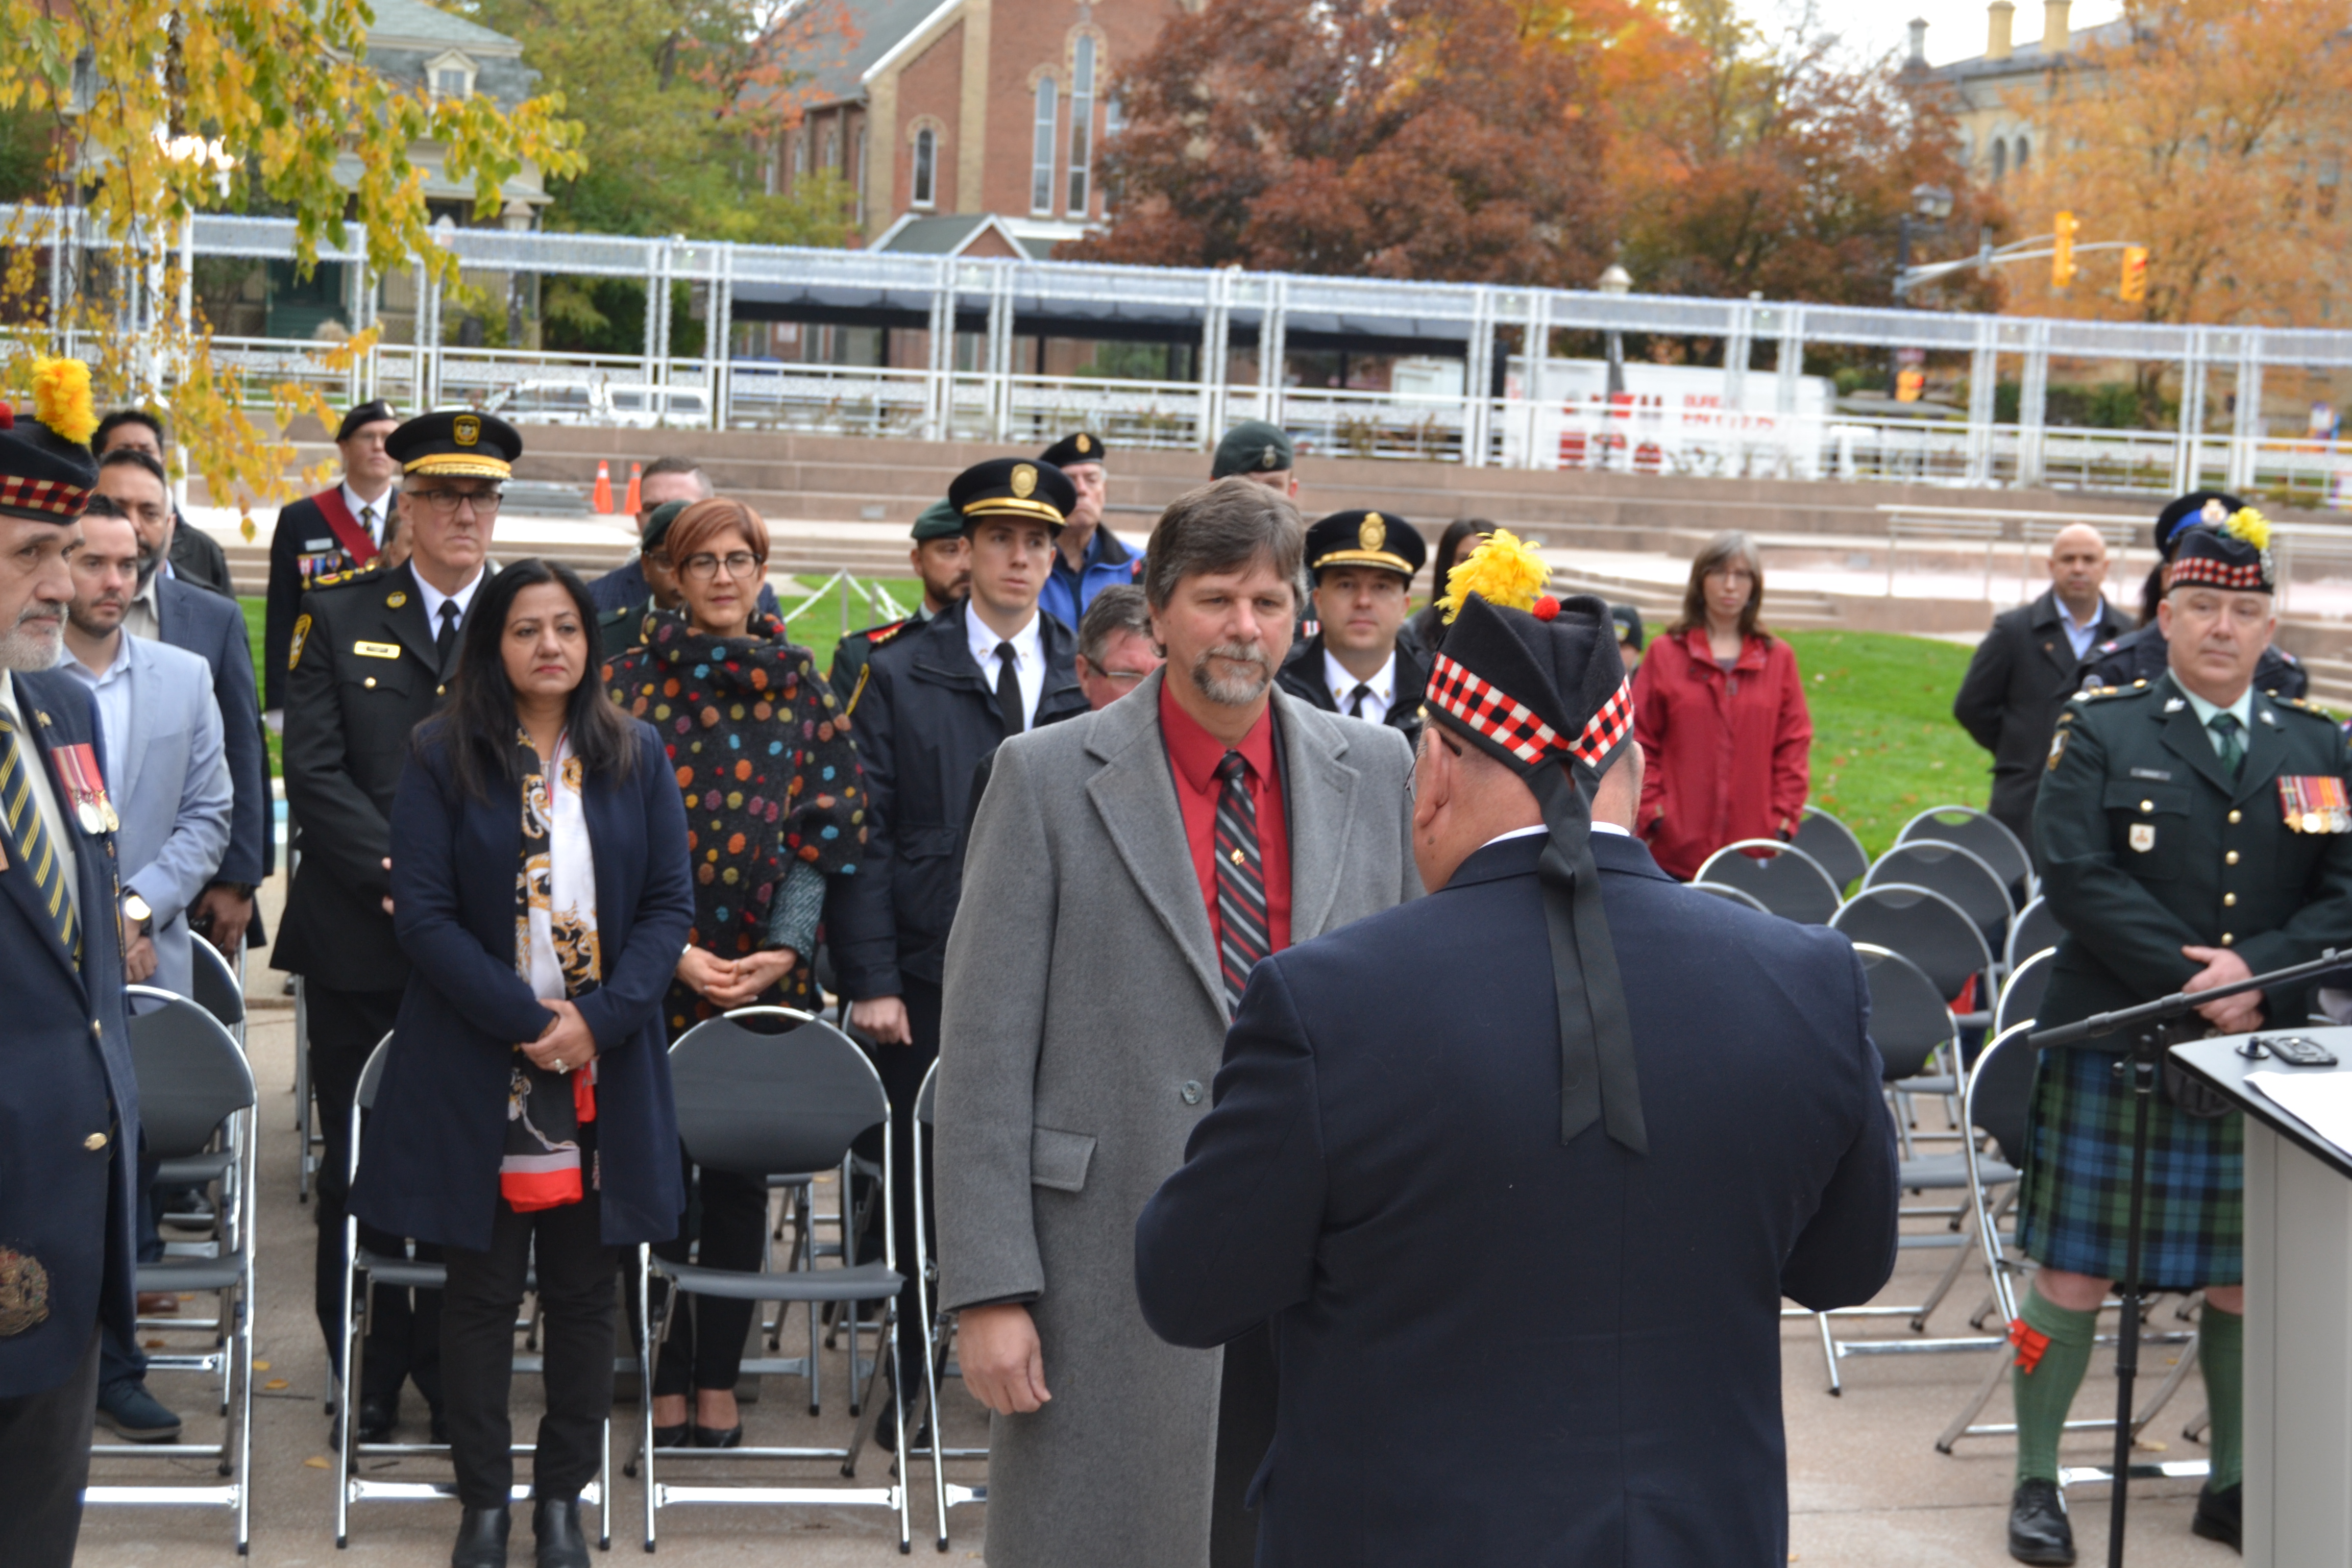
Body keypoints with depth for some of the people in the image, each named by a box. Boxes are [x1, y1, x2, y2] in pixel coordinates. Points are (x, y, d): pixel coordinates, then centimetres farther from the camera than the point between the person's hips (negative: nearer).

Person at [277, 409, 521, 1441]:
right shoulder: (338, 619, 5)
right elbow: (314, 774, -3)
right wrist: (405, 877, -14)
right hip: (362, 942, 0)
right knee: (360, 1166, 6)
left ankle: (454, 1371, 16)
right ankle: (368, 1374, 17)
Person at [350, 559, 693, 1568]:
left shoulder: (635, 757, 6)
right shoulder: (444, 758, -1)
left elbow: (669, 904, 3)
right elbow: (423, 913, -7)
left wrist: (600, 1019, -11)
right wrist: (524, 1020, -16)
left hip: (606, 1071, 2)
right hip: (478, 1070, -2)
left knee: (585, 1293, 7)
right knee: (483, 1292, 5)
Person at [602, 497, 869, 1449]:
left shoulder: (801, 686, 6)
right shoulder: (632, 680, 1)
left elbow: (829, 824, 3)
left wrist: (785, 949, -8)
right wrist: (672, 950, -12)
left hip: (766, 974, 1)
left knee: (739, 1175, 6)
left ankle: (718, 1379, 15)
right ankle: (667, 1382, 11)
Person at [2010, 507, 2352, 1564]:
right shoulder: (2099, 734, 0)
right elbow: (2078, 877, -12)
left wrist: (2255, 972, -15)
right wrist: (2191, 981, -19)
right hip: (2112, 1049, -3)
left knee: (2246, 1281, 10)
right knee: (2075, 1274, 1)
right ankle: (2037, 1482, 13)